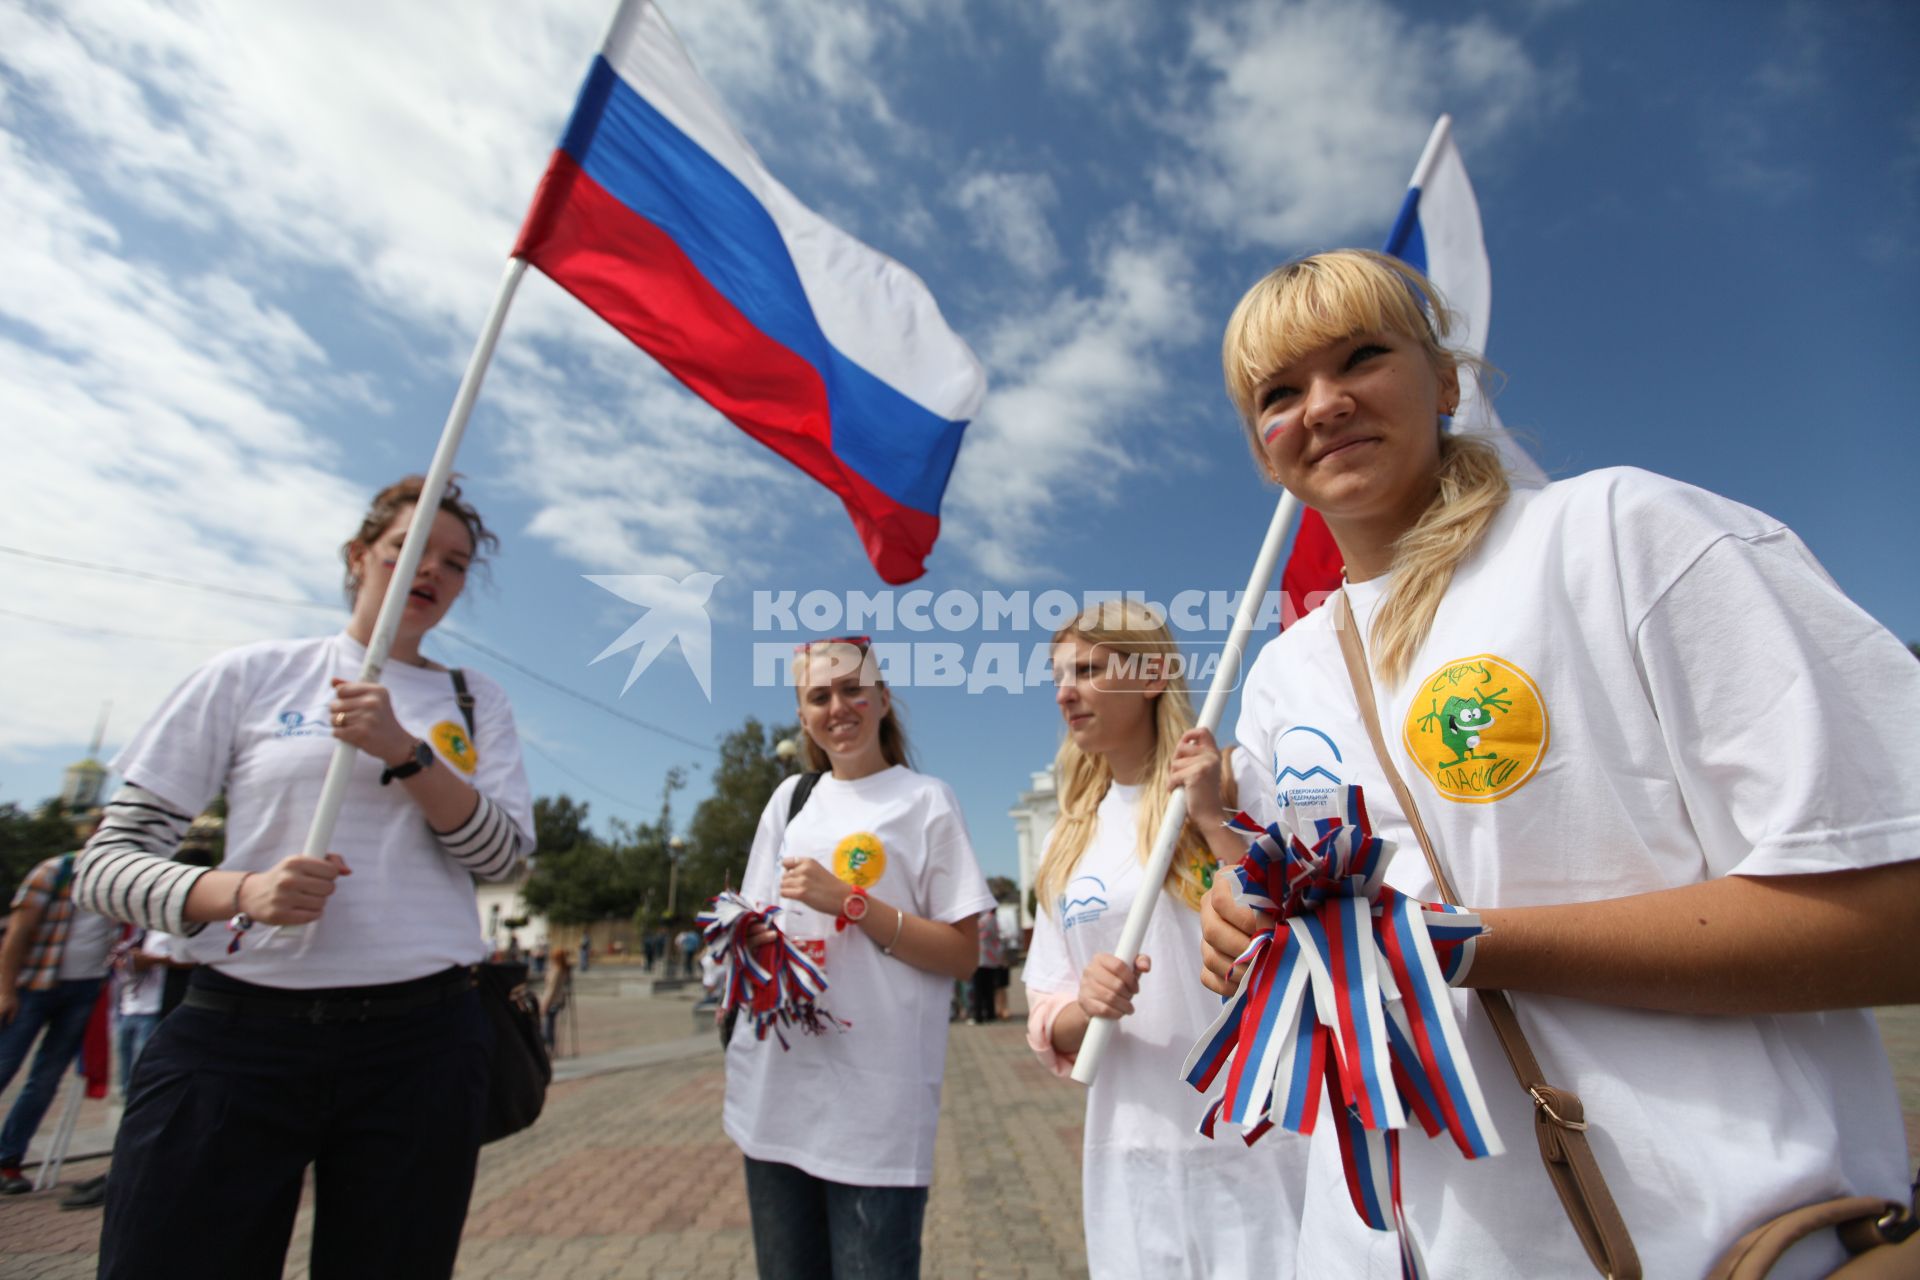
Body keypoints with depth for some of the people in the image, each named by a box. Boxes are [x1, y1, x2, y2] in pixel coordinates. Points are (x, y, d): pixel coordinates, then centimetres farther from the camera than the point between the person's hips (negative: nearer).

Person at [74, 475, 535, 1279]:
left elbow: (505, 856, -2)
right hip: (238, 1031, -1)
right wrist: (240, 891, -18)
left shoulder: (475, 701, 8)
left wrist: (404, 751, -14)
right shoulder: (250, 675, 4)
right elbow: (105, 863, 3)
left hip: (421, 1038, 2)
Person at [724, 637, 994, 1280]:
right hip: (774, 1086, 5)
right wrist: (749, 946, -4)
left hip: (875, 1099, -4)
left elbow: (960, 955, -7)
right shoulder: (790, 798, 10)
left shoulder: (926, 800, -3)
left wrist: (848, 901, -16)